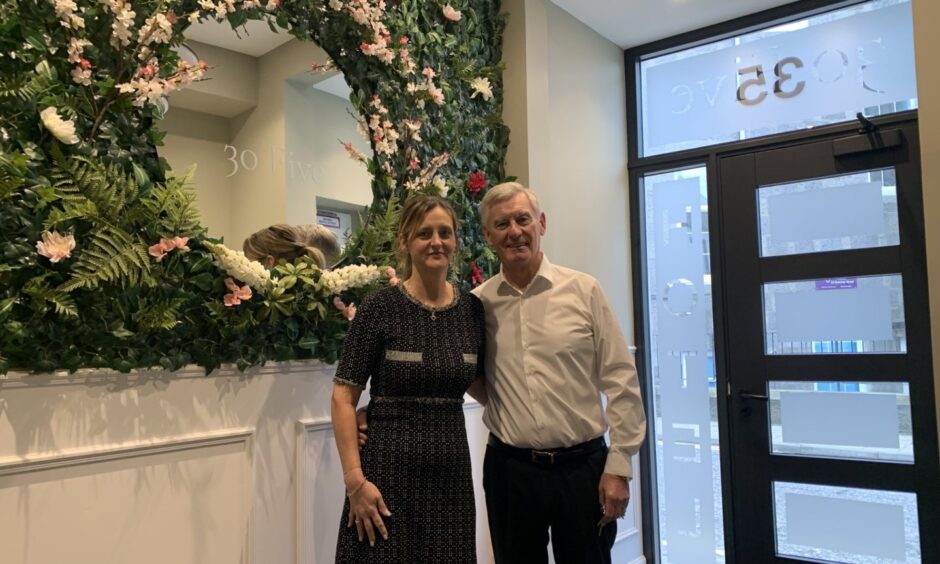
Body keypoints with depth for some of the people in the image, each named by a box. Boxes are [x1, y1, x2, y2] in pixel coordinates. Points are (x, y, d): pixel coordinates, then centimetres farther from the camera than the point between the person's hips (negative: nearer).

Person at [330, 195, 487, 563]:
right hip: (387, 467, -4)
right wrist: (355, 479, -14)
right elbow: (343, 398, -9)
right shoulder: (381, 307, -9)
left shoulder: (472, 309, 3)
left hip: (451, 471, 4)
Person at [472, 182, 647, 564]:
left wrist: (619, 465, -5)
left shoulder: (584, 291, -4)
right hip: (508, 468, 1)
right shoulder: (476, 304, 0)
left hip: (583, 465, -1)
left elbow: (621, 382, -3)